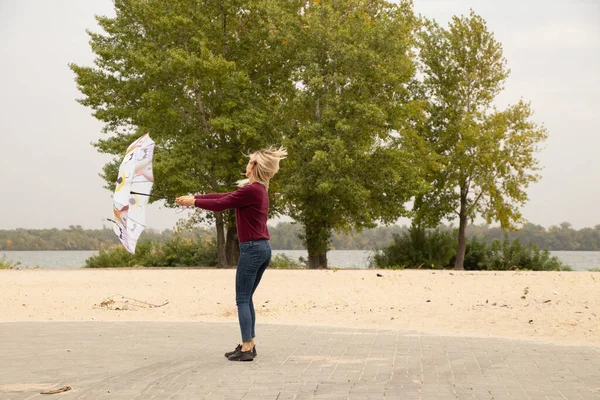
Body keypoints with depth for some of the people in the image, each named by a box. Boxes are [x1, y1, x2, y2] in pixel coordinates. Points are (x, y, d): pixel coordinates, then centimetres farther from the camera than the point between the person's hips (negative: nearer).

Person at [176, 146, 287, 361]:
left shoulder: (251, 190, -15)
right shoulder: (258, 189, 15)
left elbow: (220, 205, -11)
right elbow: (224, 196, 17)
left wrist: (194, 202, 3)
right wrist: (195, 197, 17)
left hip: (252, 249, -9)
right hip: (263, 248, 9)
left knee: (242, 299, -3)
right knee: (247, 299, 14)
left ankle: (246, 349, -3)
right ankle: (249, 345, 17)